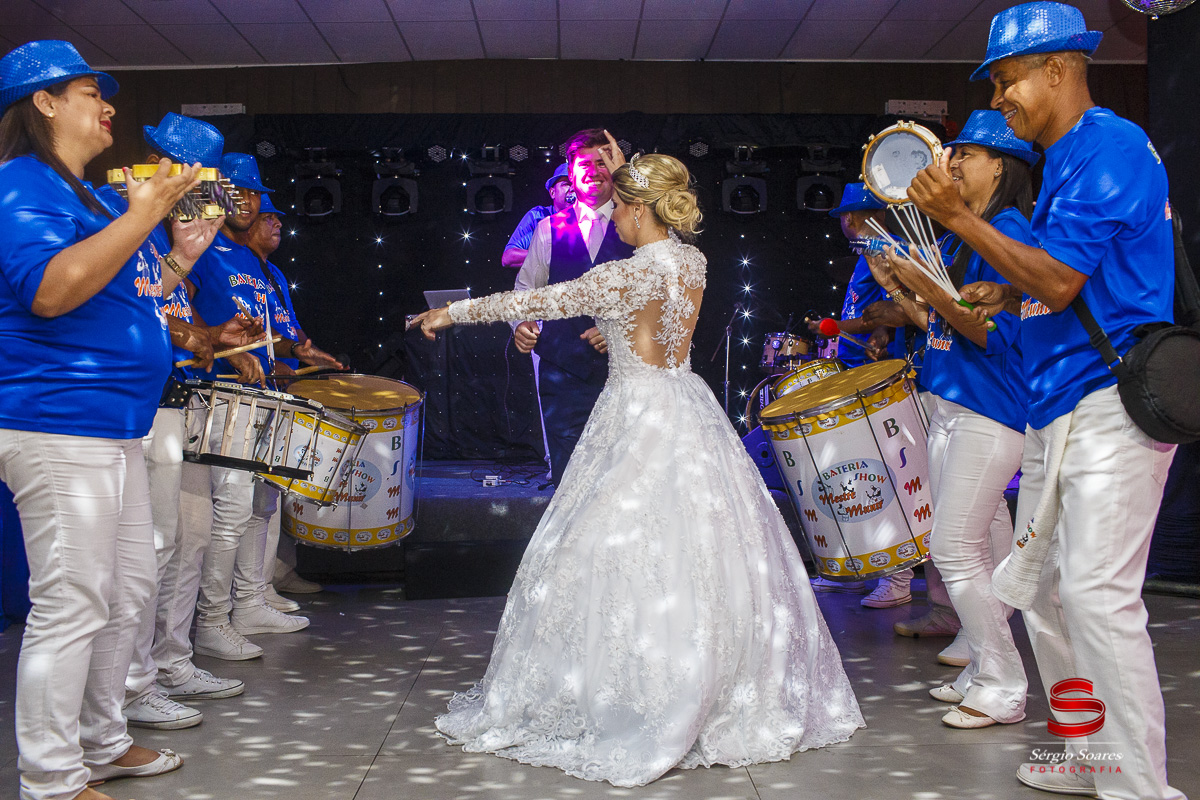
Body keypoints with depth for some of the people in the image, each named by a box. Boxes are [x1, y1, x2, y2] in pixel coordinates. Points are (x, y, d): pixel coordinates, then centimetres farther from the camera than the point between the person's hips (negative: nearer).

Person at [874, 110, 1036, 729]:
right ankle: (983, 672, 24)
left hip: (989, 413, -9)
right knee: (974, 549, 14)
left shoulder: (1008, 229, -12)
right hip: (950, 406, 9)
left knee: (955, 549, -9)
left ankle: (1003, 688, 2)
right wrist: (897, 289, 10)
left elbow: (996, 334, -19)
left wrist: (925, 286, -20)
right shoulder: (959, 237, 16)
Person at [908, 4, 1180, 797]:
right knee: (1041, 586, 13)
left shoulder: (1109, 145, -11)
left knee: (1097, 592, -15)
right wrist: (1000, 296, 11)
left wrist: (962, 218, -18)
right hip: (1056, 408, 10)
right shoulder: (1064, 160, 19)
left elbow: (1060, 282, -18)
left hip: (1111, 402, -10)